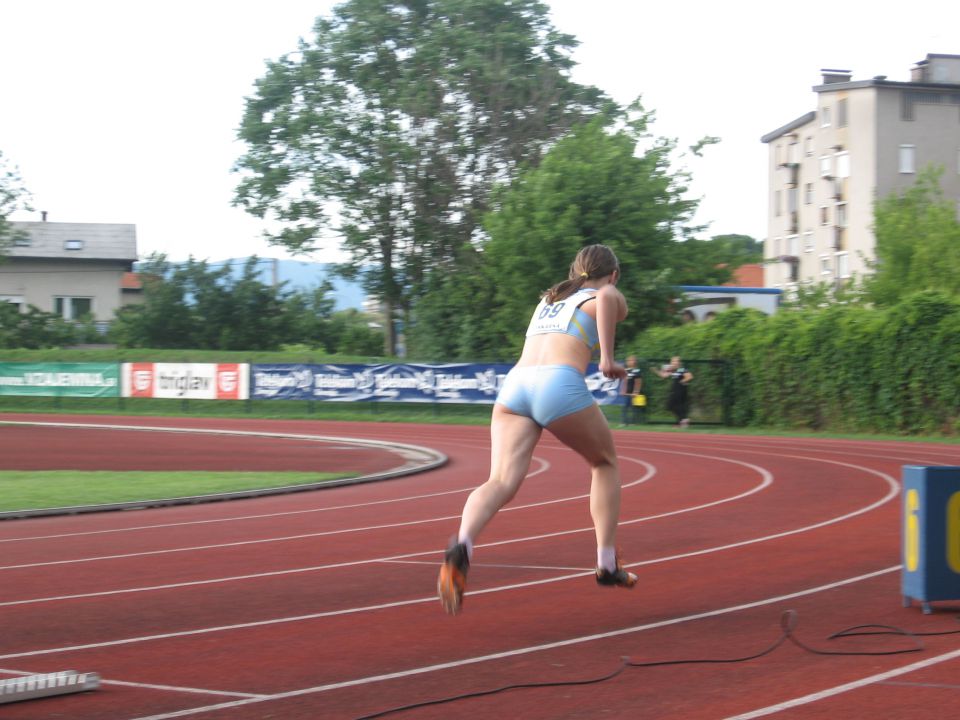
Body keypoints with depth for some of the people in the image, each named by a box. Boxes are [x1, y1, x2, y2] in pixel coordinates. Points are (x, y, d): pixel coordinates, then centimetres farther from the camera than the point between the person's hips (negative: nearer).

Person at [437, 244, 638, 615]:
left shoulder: (549, 298, 34)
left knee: (502, 481, -12)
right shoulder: (610, 296, 16)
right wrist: (608, 358, -8)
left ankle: (462, 546, -42)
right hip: (561, 385, -4)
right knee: (605, 463, 23)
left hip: (515, 382, 4)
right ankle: (607, 564, 23)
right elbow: (607, 298, -10)